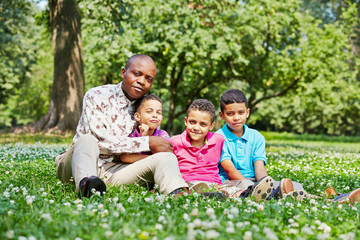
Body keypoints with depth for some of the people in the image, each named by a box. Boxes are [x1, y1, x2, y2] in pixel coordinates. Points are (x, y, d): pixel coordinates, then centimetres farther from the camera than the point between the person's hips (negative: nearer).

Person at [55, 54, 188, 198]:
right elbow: (102, 142, -17)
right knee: (87, 139, -34)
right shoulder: (96, 96, -6)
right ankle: (85, 184, -65)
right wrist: (148, 143, -17)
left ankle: (178, 193, -52)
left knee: (165, 157, -18)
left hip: (114, 171, 3)